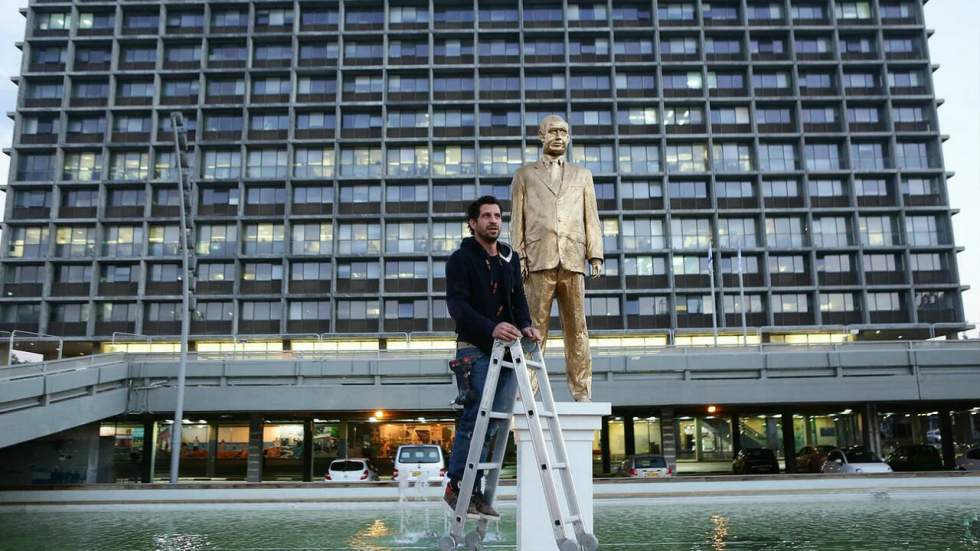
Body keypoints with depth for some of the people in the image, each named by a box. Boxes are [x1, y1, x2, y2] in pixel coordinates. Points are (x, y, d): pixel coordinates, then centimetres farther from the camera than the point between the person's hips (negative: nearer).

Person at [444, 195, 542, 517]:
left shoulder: (510, 258, 18)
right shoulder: (461, 259, -3)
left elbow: (518, 298, 12)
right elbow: (457, 305, -15)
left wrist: (525, 325, -9)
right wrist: (491, 328, -29)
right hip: (475, 349, -6)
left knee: (496, 421, 3)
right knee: (476, 418, -10)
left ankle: (473, 489, 11)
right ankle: (457, 486, 4)